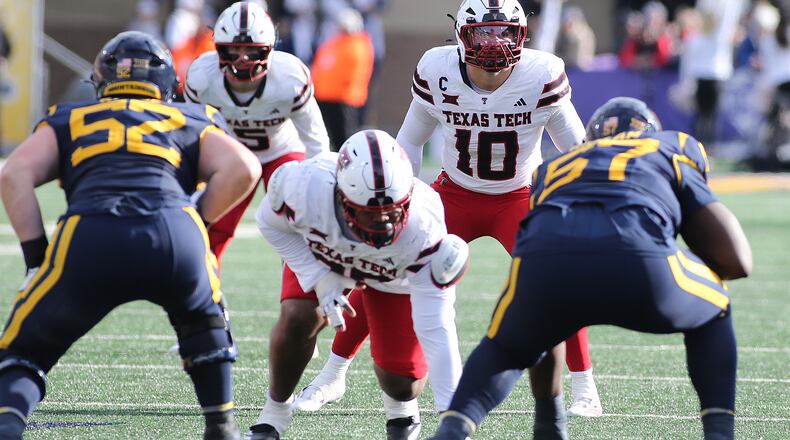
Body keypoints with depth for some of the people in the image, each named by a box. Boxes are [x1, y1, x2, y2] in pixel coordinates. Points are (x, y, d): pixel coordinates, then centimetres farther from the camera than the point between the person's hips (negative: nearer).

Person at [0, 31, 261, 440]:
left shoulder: (67, 121, 31)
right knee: (202, 321, 35)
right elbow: (243, 169, 13)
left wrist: (36, 258, 14)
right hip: (175, 236, 1)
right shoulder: (191, 122, 31)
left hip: (87, 242, -1)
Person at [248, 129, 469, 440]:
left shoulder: (422, 231, -44)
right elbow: (272, 223, -15)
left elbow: (436, 330, -40)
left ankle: (401, 413, 30)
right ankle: (274, 414, 1)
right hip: (321, 253, 1)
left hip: (397, 274, -1)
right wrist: (321, 281, -25)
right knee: (297, 320, -25)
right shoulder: (306, 186, -42)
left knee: (401, 378, -8)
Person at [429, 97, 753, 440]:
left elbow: (542, 321, 45)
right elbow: (737, 261, 27)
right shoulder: (674, 153, 35)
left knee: (505, 350, 33)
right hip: (638, 257, -2)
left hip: (546, 255, 2)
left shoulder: (552, 170, 42)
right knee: (712, 314, 32)